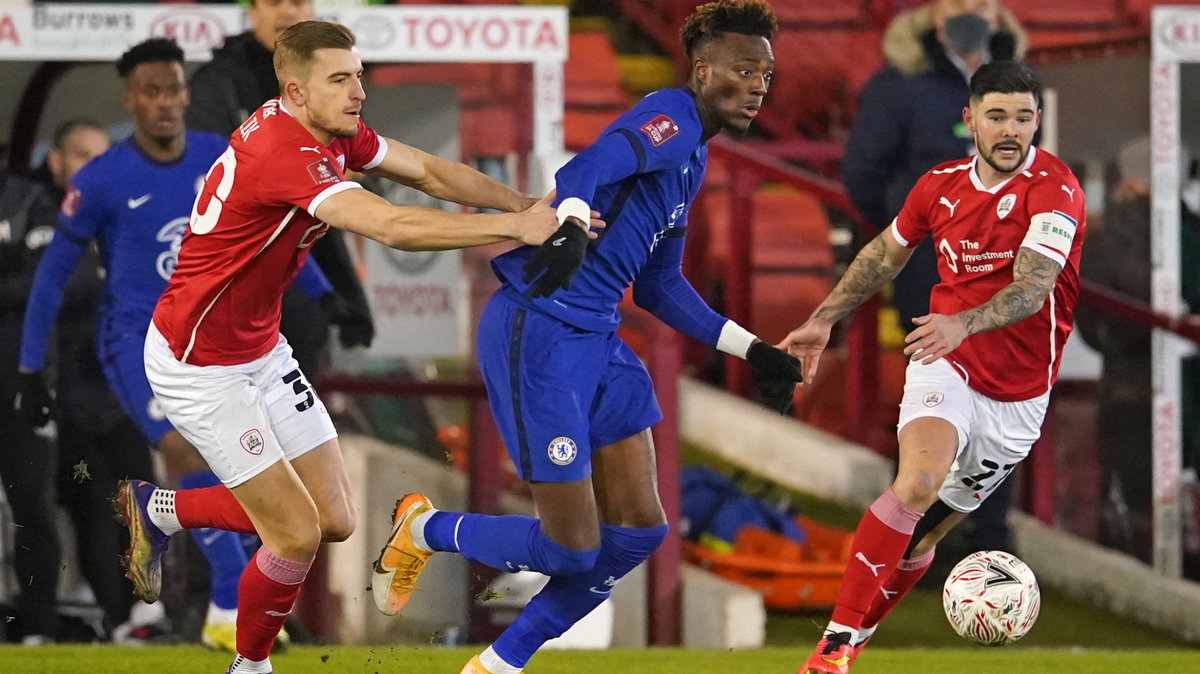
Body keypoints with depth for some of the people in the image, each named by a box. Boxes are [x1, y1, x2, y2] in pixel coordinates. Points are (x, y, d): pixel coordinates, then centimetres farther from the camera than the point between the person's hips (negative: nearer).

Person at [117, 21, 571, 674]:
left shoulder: (331, 132, -3)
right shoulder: (284, 154, -31)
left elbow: (429, 172, 4)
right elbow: (392, 226, -40)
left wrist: (527, 204, -10)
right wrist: (515, 227, -38)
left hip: (262, 349, 9)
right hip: (201, 367, -9)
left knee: (334, 519, 9)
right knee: (298, 535, -7)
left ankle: (158, 509, 26)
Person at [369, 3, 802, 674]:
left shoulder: (692, 159, 19)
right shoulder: (669, 118, -11)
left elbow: (659, 287, 27)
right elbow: (584, 172, -30)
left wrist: (752, 350, 27)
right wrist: (570, 228, -51)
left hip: (598, 341, 10)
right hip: (538, 335, -10)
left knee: (638, 531, 5)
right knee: (571, 550, -7)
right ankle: (425, 530, 20)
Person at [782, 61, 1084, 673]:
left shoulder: (1053, 189, -15)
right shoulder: (940, 186, 1)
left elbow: (1032, 289, -29)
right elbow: (885, 254, 21)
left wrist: (963, 324, -46)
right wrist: (823, 321, 22)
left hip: (1018, 394, -1)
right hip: (946, 369, 1)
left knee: (926, 532, 7)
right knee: (918, 483, -27)